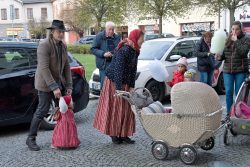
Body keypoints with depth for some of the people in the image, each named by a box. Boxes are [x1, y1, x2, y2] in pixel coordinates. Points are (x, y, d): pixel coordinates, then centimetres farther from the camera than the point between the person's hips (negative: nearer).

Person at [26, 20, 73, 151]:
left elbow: (66, 66, 6)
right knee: (42, 111, -4)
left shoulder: (62, 46, 4)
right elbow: (44, 68, -25)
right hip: (45, 84, -7)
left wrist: (68, 85, 0)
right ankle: (31, 139, 10)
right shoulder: (44, 45, -18)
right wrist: (54, 87, -28)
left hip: (58, 83, 7)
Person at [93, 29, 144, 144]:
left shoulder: (135, 51, 3)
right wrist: (118, 89, -27)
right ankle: (113, 134, 12)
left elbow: (133, 70, 5)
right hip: (114, 82, -8)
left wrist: (131, 87, -1)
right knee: (114, 109, 1)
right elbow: (118, 70, -26)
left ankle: (123, 135, 15)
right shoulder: (124, 50, -23)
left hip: (125, 83, 8)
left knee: (126, 109, 8)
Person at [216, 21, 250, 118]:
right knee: (229, 92, 5)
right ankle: (229, 113, 15)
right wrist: (220, 57, -7)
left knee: (239, 93, 0)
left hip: (240, 71, -3)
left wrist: (236, 40, -16)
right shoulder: (227, 40, 9)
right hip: (227, 70, 3)